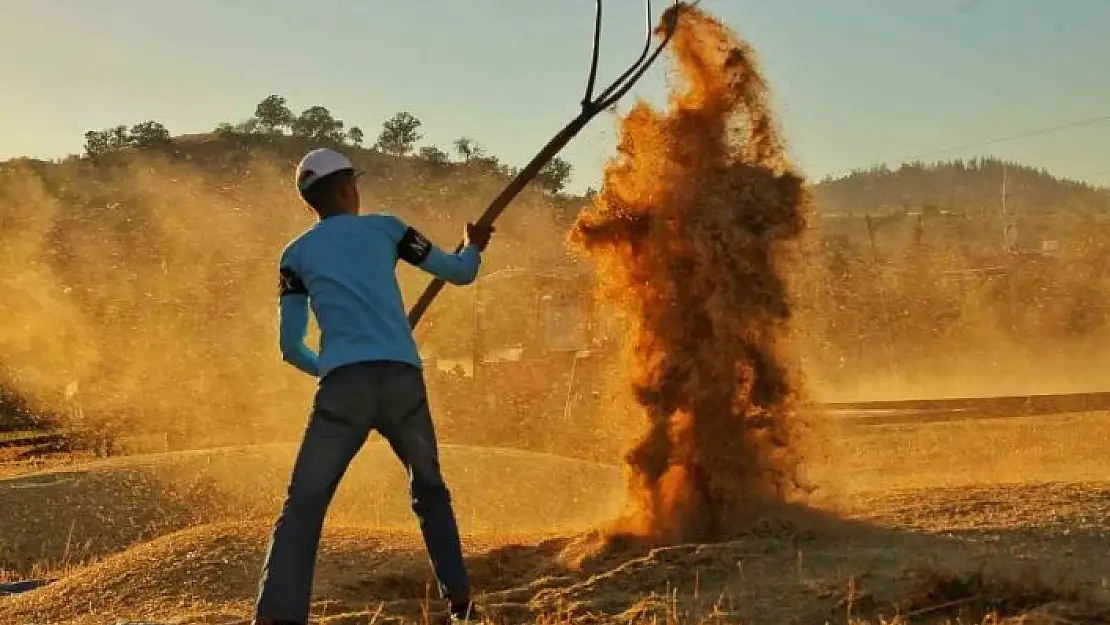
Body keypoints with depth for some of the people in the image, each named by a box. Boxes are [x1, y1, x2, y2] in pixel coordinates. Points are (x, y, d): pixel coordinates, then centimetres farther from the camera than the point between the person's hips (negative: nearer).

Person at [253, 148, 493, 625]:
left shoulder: (296, 254, 15)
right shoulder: (385, 228, 16)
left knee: (302, 509, -2)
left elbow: (291, 348, 13)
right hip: (403, 380, 1)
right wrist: (474, 247, 45)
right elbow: (459, 274, 22)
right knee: (429, 491, 23)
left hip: (344, 387, -1)